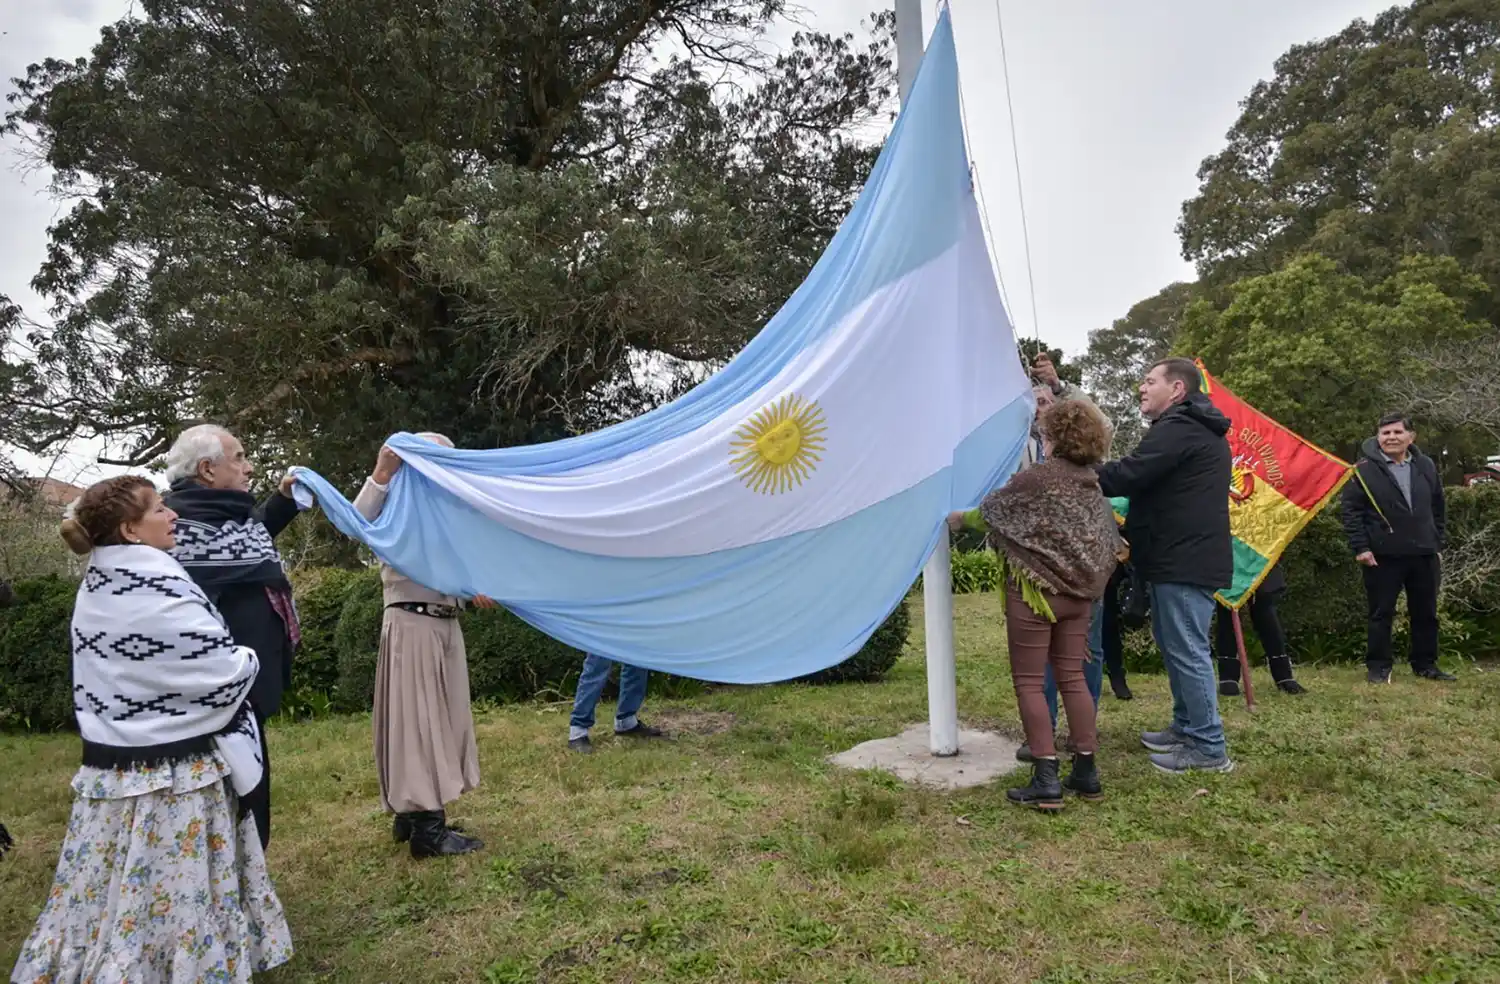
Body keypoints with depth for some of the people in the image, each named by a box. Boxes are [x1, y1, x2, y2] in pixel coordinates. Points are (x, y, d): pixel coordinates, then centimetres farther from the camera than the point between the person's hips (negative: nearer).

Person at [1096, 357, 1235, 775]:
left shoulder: (1176, 428, -15)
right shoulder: (1200, 430, 20)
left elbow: (1127, 475, -22)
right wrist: (1134, 530, 18)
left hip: (1183, 559, -11)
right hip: (1190, 554, 11)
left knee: (1187, 651, -5)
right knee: (1176, 646, 18)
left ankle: (1210, 748, 1)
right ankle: (1186, 727, 28)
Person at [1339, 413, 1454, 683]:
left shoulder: (1426, 466, 8)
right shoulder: (1364, 469, -6)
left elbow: (1439, 508, 15)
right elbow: (1351, 510, -8)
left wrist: (1438, 544, 12)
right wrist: (1360, 547, -13)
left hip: (1424, 554, 4)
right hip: (1383, 556, -4)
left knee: (1426, 614, 13)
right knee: (1381, 614, 2)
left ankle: (1426, 665, 25)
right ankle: (1378, 667, 11)